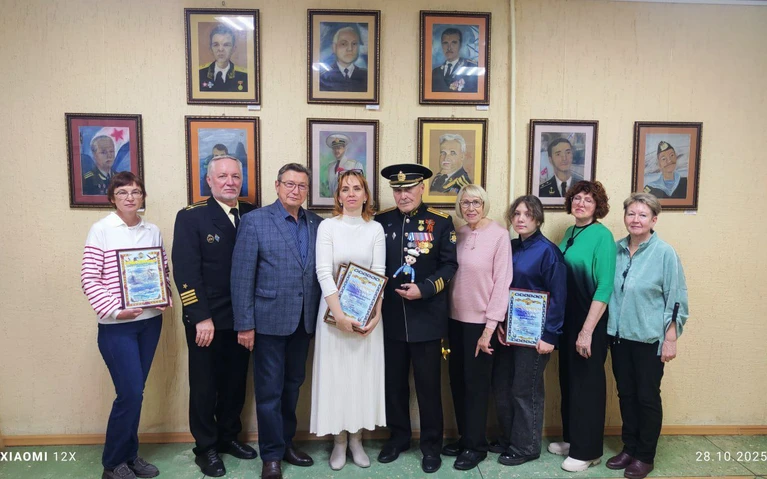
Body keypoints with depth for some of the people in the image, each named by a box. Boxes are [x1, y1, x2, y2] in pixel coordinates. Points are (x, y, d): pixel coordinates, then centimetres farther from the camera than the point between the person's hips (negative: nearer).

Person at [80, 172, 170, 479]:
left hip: (150, 320, 4)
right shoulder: (101, 230, -7)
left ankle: (130, 454, 30)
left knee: (136, 392, 13)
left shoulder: (153, 231, 5)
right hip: (116, 325, -4)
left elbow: (164, 270, 14)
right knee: (130, 393, -3)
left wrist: (166, 296, -4)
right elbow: (89, 279, -8)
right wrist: (114, 310, -17)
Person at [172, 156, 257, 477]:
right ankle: (206, 448, 29)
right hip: (207, 320, -4)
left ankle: (228, 437, 37)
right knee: (204, 386, 11)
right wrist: (201, 318, -17)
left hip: (242, 317, 4)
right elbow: (185, 271, -13)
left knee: (236, 382, 17)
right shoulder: (191, 216, -7)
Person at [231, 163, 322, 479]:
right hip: (269, 320, -4)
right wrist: (244, 324, -12)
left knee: (293, 385, 17)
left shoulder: (317, 224, 5)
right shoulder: (254, 221, -7)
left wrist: (319, 316, 0)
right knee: (269, 390, 6)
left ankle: (287, 442, 35)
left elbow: (320, 271, 5)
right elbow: (241, 275, -10)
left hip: (303, 321, 4)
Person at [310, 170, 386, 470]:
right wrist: (339, 314, -19)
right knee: (336, 372, 5)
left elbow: (379, 274, -2)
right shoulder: (327, 226, -3)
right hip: (334, 309, -1)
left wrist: (376, 315, -13)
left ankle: (356, 438, 24)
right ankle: (339, 440, 20)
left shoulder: (375, 229, 2)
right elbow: (323, 273, -11)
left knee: (364, 372, 8)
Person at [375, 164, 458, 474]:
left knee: (428, 383, 8)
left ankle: (431, 445, 25)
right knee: (394, 381, 14)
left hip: (426, 318, -2)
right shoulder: (381, 222, 4)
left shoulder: (440, 223, -2)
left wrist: (424, 289, -17)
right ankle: (398, 437, 33)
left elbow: (450, 265, -5)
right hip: (391, 318, 3)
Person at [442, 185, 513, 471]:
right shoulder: (458, 235, 5)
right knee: (457, 380, 13)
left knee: (476, 383, 7)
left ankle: (476, 445, 24)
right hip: (456, 318, 5)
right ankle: (464, 437, 31)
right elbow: (450, 275, 7)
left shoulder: (499, 235, -11)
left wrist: (490, 327, -14)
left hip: (481, 321, -5)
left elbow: (502, 282, -12)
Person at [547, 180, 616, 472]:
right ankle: (570, 438, 33)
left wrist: (587, 331, -20)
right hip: (566, 318, 7)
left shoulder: (602, 235, -14)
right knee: (568, 379, 16)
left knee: (587, 382, 6)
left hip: (590, 320, -7)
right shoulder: (569, 233, 8)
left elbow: (604, 288, -18)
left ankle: (587, 451, 21)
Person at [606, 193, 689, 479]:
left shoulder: (665, 253, -11)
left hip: (649, 338, -4)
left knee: (647, 397, 8)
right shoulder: (616, 249, 3)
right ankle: (629, 448, 31)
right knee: (625, 394, 14)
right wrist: (605, 329, 10)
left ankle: (645, 456, 24)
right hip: (619, 335, 4)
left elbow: (676, 299, -8)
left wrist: (670, 339, -10)